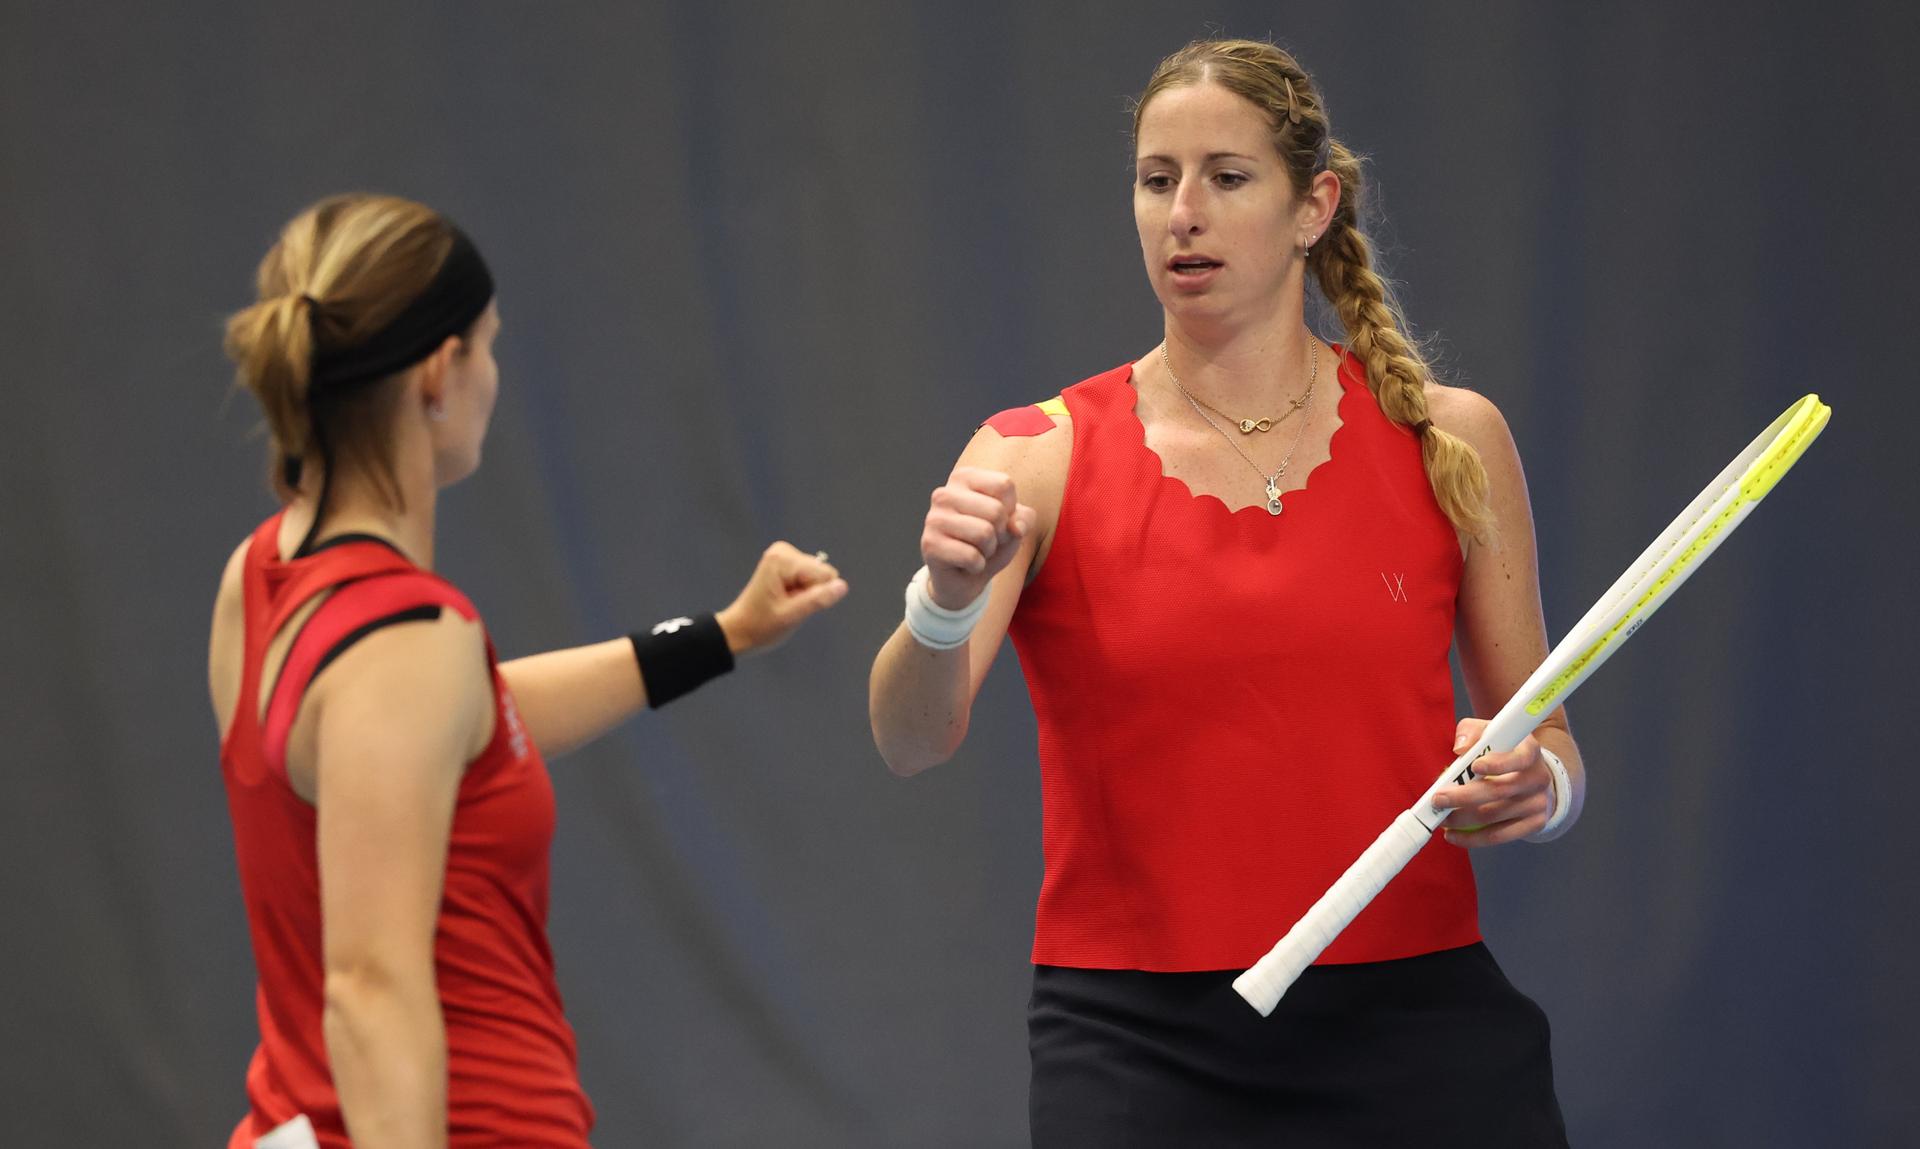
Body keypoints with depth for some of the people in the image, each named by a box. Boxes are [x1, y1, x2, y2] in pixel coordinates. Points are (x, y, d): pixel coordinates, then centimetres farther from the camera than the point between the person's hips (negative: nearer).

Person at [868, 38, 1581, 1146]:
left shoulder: (1451, 439, 4)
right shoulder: (1042, 456, 0)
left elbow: (1554, 758, 9)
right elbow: (912, 740, -14)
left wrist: (1534, 787, -14)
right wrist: (946, 600, -35)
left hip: (1416, 1032, 2)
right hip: (1141, 1045, -1)